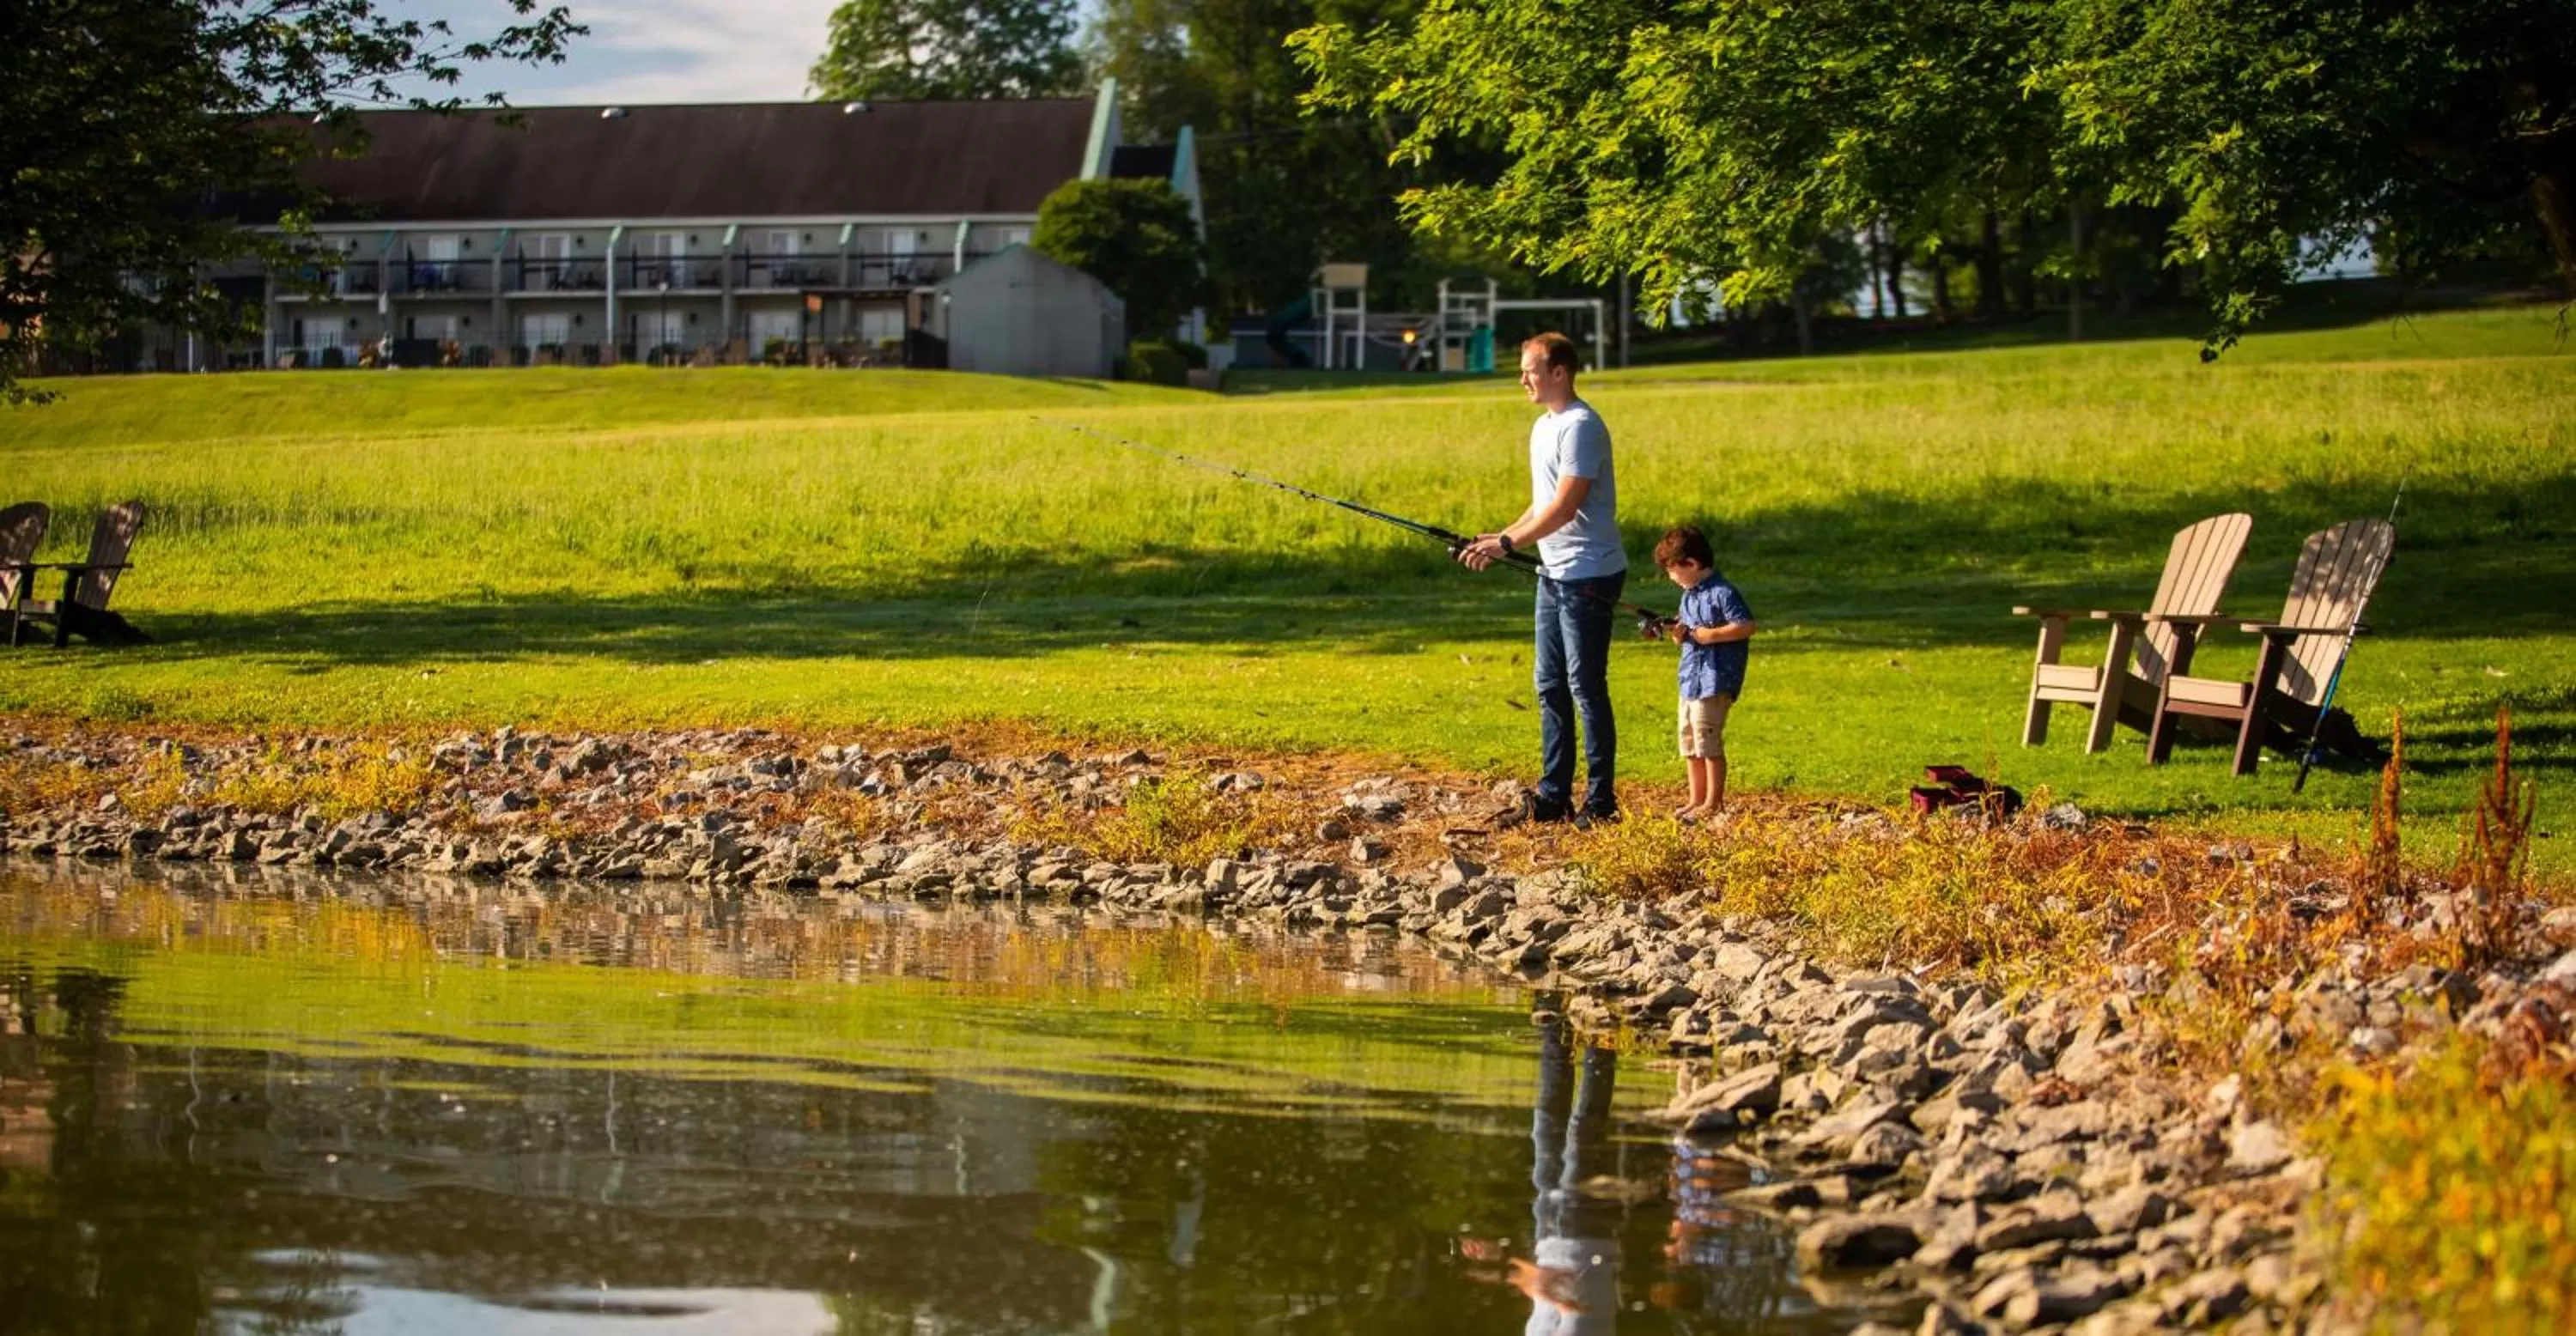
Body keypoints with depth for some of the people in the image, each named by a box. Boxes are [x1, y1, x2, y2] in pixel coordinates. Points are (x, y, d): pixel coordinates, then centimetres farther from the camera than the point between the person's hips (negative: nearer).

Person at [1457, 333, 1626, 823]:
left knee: (1586, 687, -7)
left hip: (1589, 575, -10)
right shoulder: (1543, 427, 15)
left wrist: (1507, 544, -21)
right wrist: (1500, 538, 8)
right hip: (1554, 574, 10)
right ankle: (1554, 796, 16)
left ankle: (1600, 801, -1)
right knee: (1551, 687, 11)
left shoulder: (1581, 427, -16)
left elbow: (1564, 508, -22)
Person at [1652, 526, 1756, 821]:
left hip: (1714, 682, -10)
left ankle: (1714, 802, -1)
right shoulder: (1689, 594, 14)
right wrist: (1678, 633, -1)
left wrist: (1710, 635, -20)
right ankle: (1697, 799, 20)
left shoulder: (1722, 593, -14)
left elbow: (1746, 627, -20)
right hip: (1689, 679, 10)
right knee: (1689, 742, 12)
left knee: (1708, 741, -7)